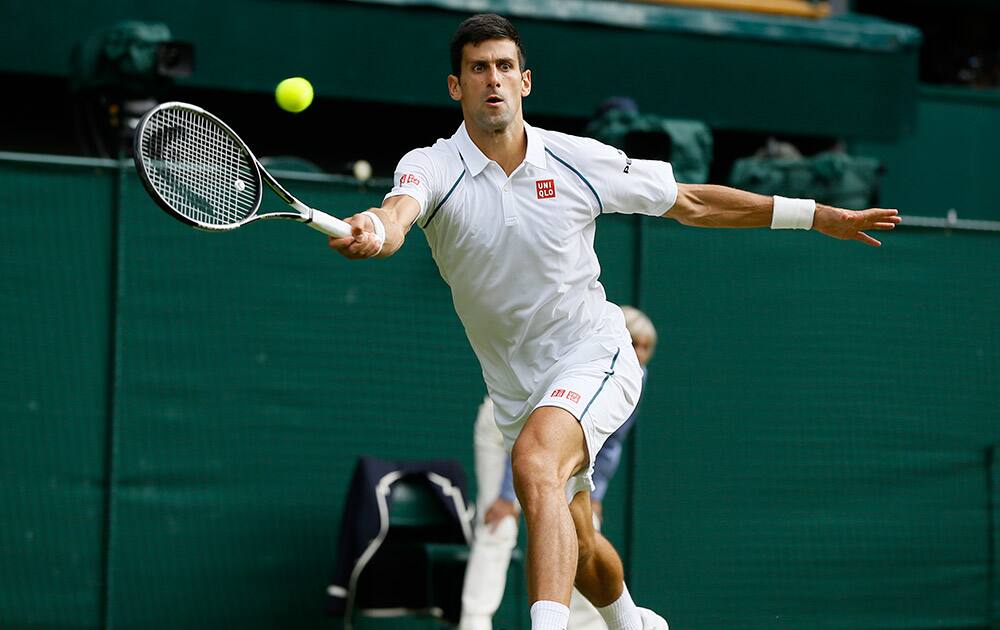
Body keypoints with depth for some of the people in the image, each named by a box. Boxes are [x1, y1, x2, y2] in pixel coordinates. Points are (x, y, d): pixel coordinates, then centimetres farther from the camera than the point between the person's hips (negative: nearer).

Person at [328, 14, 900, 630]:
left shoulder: (580, 161, -9)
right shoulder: (433, 166, -12)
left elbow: (690, 202, 3)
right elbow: (401, 208, -37)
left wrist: (816, 215, 1)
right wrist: (374, 231, -63)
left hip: (593, 356, -3)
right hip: (517, 388, 3)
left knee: (535, 460, -35)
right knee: (575, 547, 18)